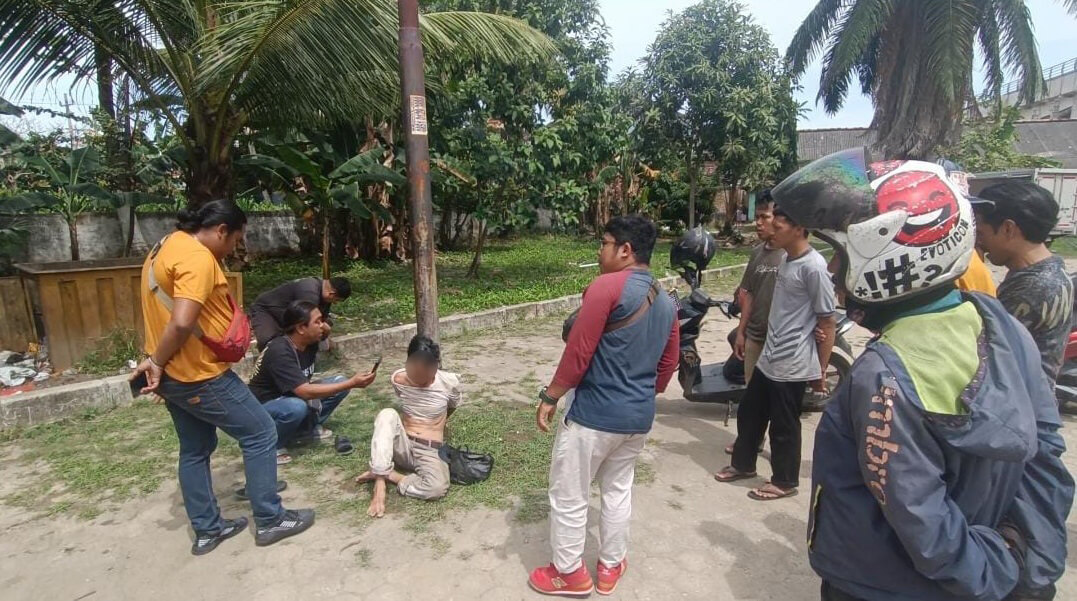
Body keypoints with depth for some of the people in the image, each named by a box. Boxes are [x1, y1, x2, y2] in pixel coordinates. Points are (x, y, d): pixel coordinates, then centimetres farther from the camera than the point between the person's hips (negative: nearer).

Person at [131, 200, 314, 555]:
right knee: (260, 434, 2)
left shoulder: (168, 245, 13)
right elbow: (181, 323, -32)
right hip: (199, 375, -10)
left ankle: (207, 530, 31)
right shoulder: (197, 257, -21)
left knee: (195, 450, 19)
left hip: (174, 374, 11)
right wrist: (156, 362, -17)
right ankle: (270, 521, 12)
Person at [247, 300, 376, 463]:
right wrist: (352, 383, -39)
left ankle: (309, 427, 8)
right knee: (297, 407, -39)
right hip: (263, 407, -7)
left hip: (293, 396, 7)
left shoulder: (309, 343, -10)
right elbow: (305, 392, -38)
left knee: (340, 383, -7)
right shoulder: (279, 352, -32)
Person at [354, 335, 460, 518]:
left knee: (437, 488, -35)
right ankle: (379, 482, -29)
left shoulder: (449, 382, -12)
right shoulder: (398, 378, -6)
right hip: (402, 446, 2)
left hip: (430, 452, -2)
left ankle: (387, 474, -11)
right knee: (387, 415, -30)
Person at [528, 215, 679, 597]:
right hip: (640, 417, 8)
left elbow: (578, 350, -18)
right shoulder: (666, 302, 8)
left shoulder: (607, 287, -16)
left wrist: (550, 396, -8)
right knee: (618, 490, 24)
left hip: (595, 413, -8)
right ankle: (611, 567, 38)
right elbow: (668, 364, 15)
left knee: (568, 495, 11)